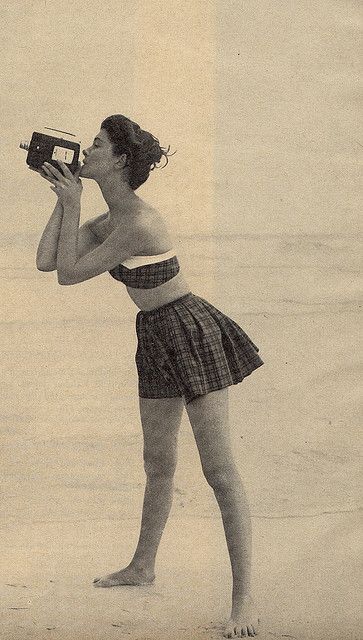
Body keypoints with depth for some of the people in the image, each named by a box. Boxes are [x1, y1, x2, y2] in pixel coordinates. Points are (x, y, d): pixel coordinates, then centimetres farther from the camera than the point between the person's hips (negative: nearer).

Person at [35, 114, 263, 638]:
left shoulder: (138, 224, -24)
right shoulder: (111, 220, 5)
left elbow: (69, 274, -18)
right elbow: (47, 261, 5)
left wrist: (72, 204, -12)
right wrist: (63, 199, 2)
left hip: (192, 332, -9)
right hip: (157, 338, 10)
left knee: (220, 471, -10)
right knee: (158, 462, 22)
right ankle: (142, 567, 39)